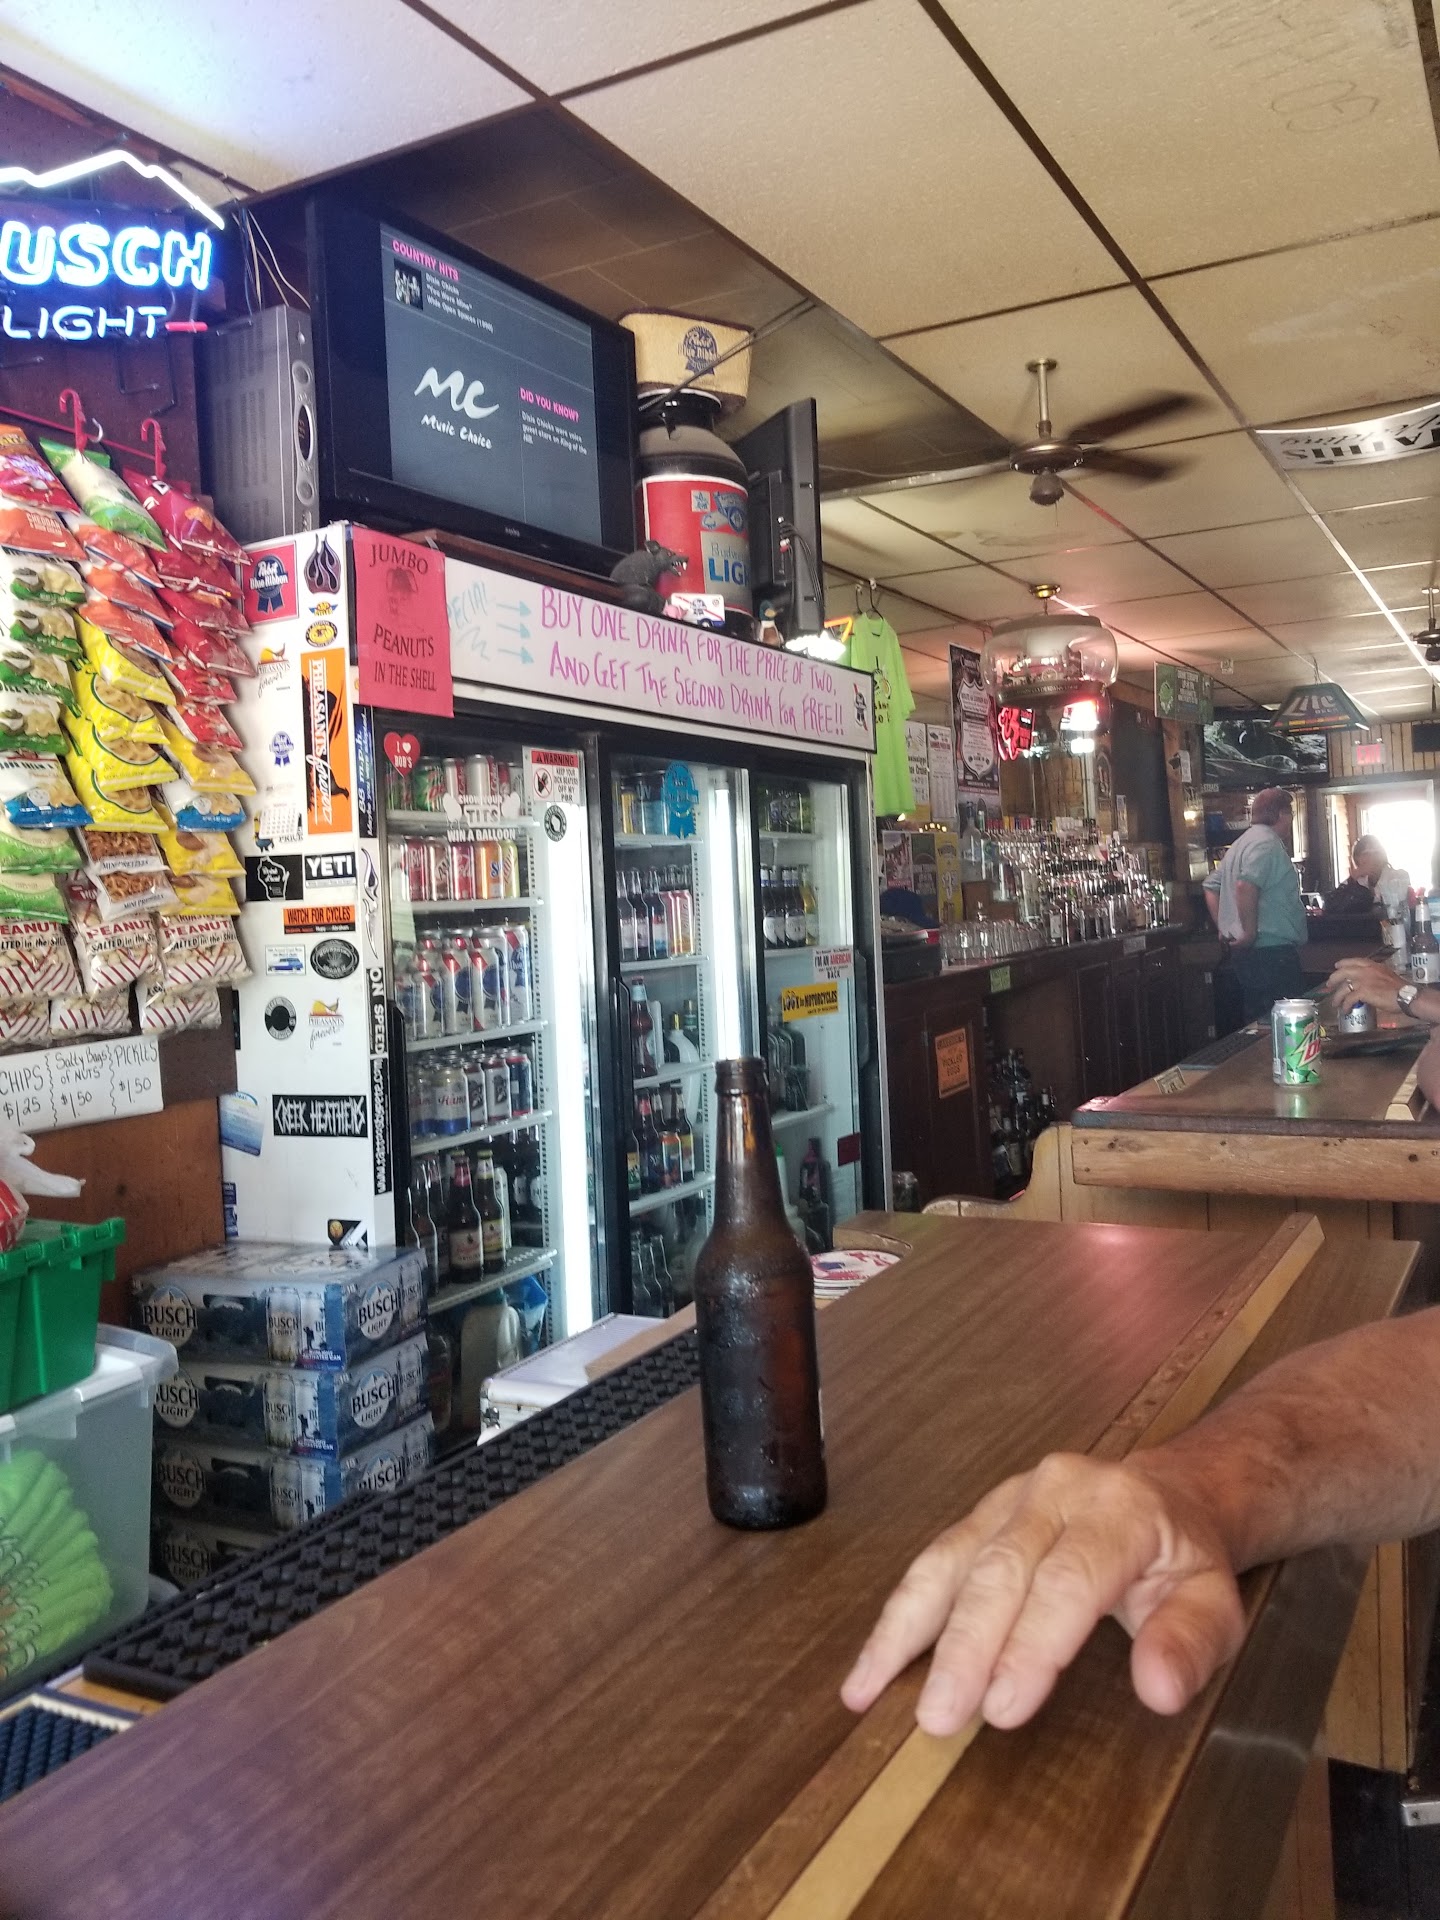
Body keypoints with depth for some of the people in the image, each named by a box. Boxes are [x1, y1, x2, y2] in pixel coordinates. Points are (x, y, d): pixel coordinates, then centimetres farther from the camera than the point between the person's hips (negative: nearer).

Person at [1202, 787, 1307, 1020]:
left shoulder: (1242, 843, 20)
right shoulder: (1268, 843, -12)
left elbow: (1211, 886, 25)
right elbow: (1245, 886, -27)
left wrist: (1223, 928, 20)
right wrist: (1250, 933, -20)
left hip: (1244, 956, 10)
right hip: (1273, 951, -10)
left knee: (1258, 1022, 14)